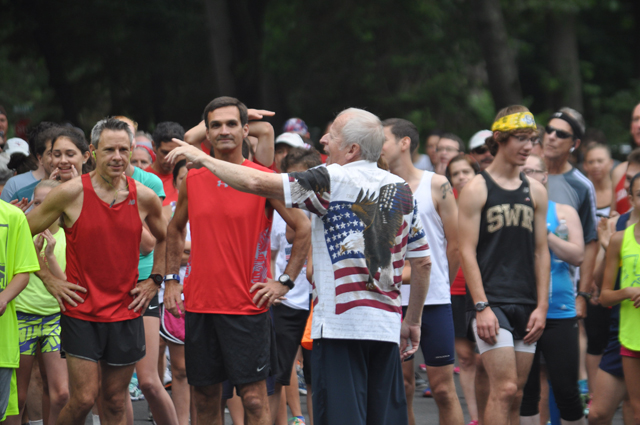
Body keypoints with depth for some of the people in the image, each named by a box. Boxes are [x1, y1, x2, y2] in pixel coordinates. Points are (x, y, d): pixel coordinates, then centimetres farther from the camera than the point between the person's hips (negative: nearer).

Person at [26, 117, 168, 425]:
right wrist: (48, 279, -2)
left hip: (126, 313, 3)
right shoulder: (71, 193, -8)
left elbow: (165, 238, 22)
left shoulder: (145, 198, 1)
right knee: (84, 398, -8)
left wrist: (153, 281, 11)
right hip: (81, 310, -3)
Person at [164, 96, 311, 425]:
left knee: (254, 397, -6)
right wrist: (171, 279, 14)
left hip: (246, 308, -4)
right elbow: (175, 229, 23)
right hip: (199, 305, 4)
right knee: (205, 396, 8)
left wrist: (284, 282, -6)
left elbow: (304, 228, -2)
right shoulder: (192, 180, 7)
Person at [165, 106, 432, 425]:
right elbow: (423, 262, 15)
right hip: (388, 325, 6)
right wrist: (413, 321, 23)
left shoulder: (334, 182, -6)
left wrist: (203, 159, 3)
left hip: (340, 324, -6)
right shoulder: (401, 190, 12)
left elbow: (257, 183, -10)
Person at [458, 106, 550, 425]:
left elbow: (541, 251, 13)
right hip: (490, 301, -5)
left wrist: (542, 306, 5)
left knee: (516, 395, 5)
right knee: (504, 389, -15)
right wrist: (481, 307, -14)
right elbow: (467, 252, -7)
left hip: (526, 305, 5)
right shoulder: (476, 189, -3)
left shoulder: (535, 192, 12)